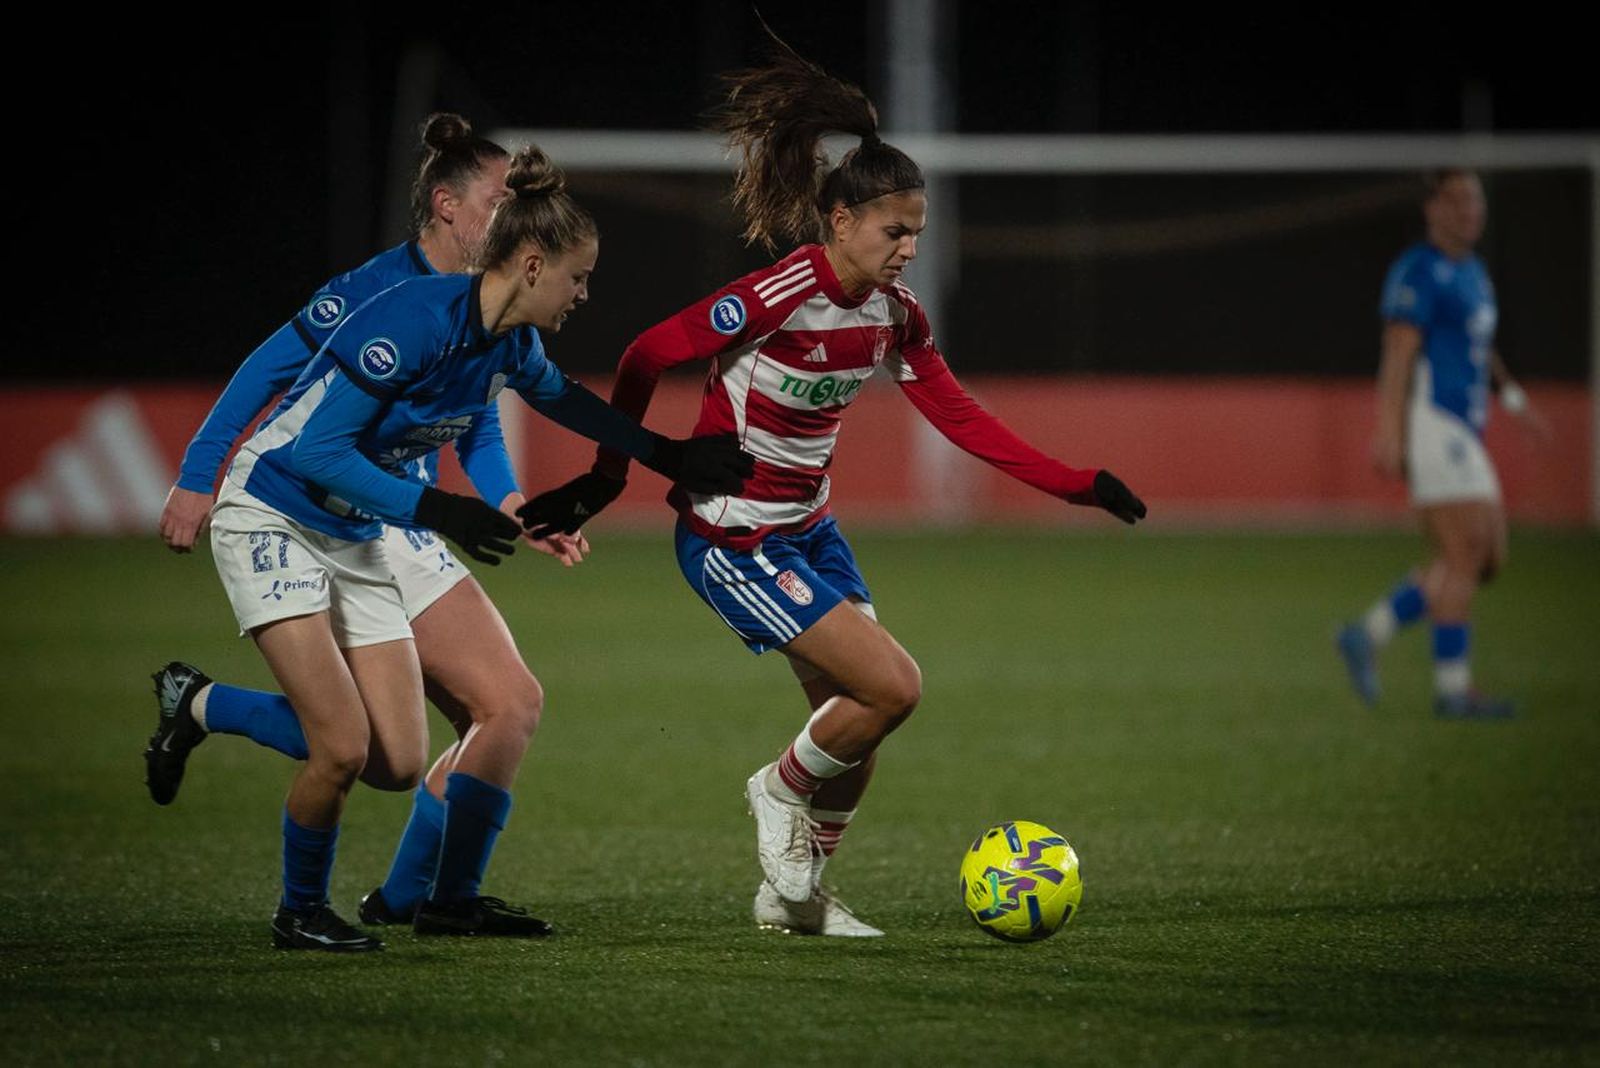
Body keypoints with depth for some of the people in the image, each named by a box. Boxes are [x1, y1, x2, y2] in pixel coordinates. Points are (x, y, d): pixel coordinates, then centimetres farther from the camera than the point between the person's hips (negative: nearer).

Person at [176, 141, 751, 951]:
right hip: (271, 518, -8)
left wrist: (671, 457, 23)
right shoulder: (415, 322, -26)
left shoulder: (511, 346, -1)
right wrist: (434, 510, -31)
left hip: (355, 537, 8)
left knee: (400, 764, -5)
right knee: (344, 747, -15)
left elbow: (566, 400, 23)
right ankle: (300, 914, 5)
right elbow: (314, 449, -27)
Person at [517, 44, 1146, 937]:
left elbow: (962, 418, 4)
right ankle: (783, 791, 12)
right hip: (733, 540, -8)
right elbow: (647, 358, -17)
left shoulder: (893, 314, -1)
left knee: (860, 722, 9)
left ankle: (795, 895, 27)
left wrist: (1076, 485, -4)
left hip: (808, 527, 8)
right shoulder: (779, 298, -24)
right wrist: (605, 483, -10)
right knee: (894, 685, -15)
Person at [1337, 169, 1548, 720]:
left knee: (1486, 559, 8)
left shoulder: (1472, 271, 19)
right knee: (1465, 556, -10)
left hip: (1463, 433, 10)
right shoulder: (1419, 271, -10)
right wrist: (1388, 433, -22)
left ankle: (1368, 635, 12)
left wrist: (1513, 396, 15)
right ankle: (1454, 689, -5)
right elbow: (1398, 351, -17)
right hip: (1432, 422, -10)